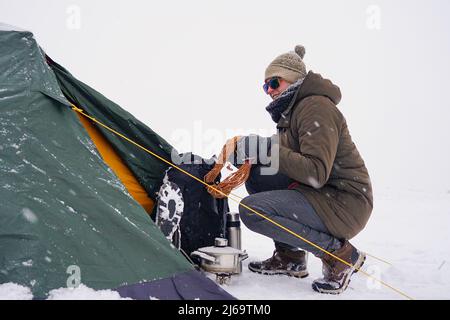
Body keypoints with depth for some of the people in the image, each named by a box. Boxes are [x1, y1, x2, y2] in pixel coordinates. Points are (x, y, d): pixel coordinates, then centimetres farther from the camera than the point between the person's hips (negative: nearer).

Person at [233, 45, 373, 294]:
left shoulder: (316, 107, -15)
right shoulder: (293, 110, 17)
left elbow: (317, 173, -26)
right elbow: (289, 159, 11)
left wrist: (268, 148, -24)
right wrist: (254, 150, -5)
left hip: (345, 203, -10)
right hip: (319, 193, 10)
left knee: (251, 210, -21)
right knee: (256, 174, 4)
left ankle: (340, 253, -8)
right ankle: (290, 257, 8)